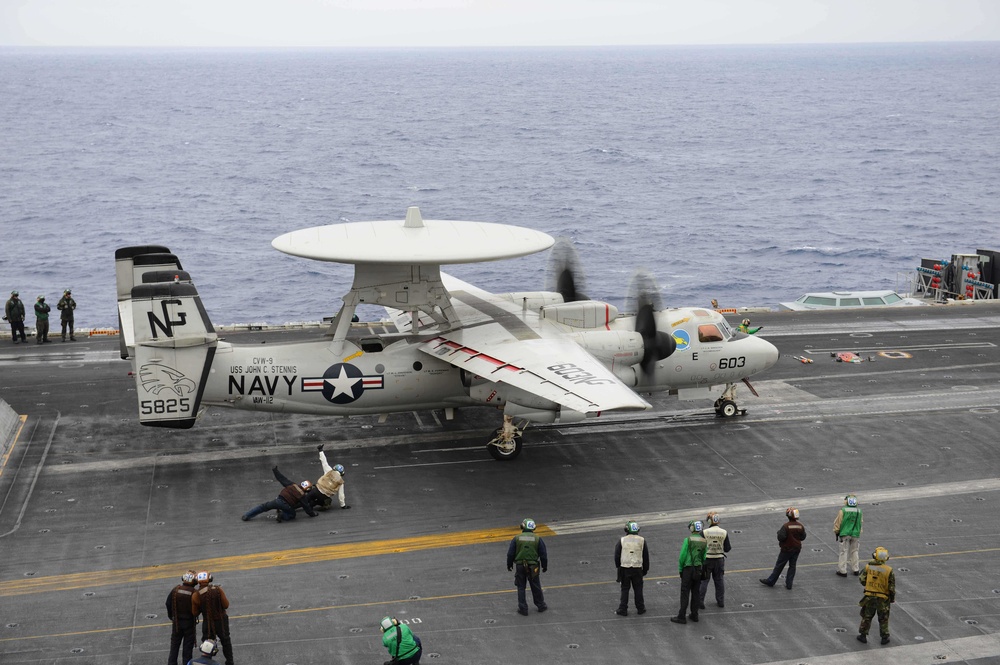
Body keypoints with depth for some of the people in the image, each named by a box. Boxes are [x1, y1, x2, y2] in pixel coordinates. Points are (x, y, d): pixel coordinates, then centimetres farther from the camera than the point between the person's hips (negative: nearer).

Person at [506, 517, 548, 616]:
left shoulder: (516, 539, -3)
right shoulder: (538, 539, -3)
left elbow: (510, 554, -1)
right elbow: (543, 555, 2)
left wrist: (509, 565, 13)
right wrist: (544, 566, 15)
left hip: (520, 566, -1)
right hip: (533, 567, 1)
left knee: (521, 588, 9)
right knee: (536, 587, 15)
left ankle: (523, 609, 10)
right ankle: (541, 606, 27)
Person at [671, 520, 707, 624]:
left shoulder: (688, 540, -12)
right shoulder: (704, 542, 2)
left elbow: (682, 556, -11)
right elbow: (705, 558, 4)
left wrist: (680, 569, 0)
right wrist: (702, 569, 17)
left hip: (688, 569, -4)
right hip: (699, 570, 5)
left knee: (685, 593, -2)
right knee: (695, 593, 14)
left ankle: (681, 617, -2)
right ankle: (694, 615, 18)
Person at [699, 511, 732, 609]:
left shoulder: (705, 532, -15)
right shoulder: (724, 532, -7)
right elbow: (727, 548, -1)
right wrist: (730, 547, 20)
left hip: (707, 559, -2)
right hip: (719, 559, 2)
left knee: (703, 580, 7)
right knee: (719, 580, 17)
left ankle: (700, 601, 7)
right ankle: (720, 601, 23)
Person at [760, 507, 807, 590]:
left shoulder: (786, 526, -21)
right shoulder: (801, 526, -4)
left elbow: (781, 537, -26)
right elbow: (803, 537, 4)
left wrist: (779, 532, -6)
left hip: (787, 549, -4)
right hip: (797, 549, 4)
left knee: (779, 565, 6)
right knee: (792, 566, 12)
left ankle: (770, 581, 18)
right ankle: (789, 584, 13)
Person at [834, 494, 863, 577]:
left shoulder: (843, 511, -15)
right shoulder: (859, 512, -2)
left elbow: (838, 523, -8)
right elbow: (860, 524, 10)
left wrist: (836, 532, 7)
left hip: (844, 534, -4)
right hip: (855, 535, 4)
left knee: (844, 552, 3)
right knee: (854, 551, 17)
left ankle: (843, 571, 5)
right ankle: (856, 569, 22)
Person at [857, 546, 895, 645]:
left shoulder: (868, 567, -11)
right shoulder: (889, 570, -14)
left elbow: (862, 580, -4)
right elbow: (892, 587, -9)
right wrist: (892, 598, 5)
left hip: (869, 596, 1)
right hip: (883, 599, -1)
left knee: (866, 616, 16)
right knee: (883, 619, 15)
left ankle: (863, 635, 23)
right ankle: (884, 638, 23)